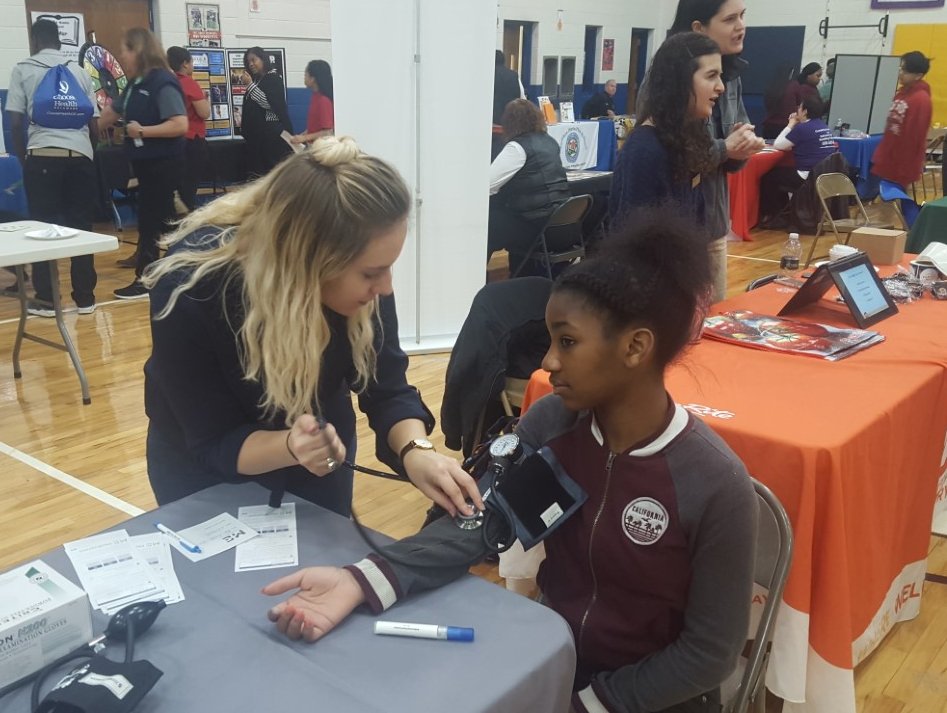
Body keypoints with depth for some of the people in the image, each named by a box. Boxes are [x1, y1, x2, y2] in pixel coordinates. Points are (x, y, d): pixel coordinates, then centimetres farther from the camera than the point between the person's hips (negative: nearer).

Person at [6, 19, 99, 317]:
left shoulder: (23, 70, 8)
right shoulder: (79, 71, 15)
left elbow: (16, 122, 2)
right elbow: (94, 123, 12)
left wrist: (22, 157, 15)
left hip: (42, 156, -2)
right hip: (80, 156, 2)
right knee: (81, 228, 8)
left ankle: (46, 300, 8)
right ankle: (85, 298, 12)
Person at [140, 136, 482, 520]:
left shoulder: (362, 277, -26)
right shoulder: (191, 290, -35)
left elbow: (386, 388, -18)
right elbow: (215, 444, -27)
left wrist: (414, 450, -37)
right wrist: (291, 446, -46)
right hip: (209, 472, -3)